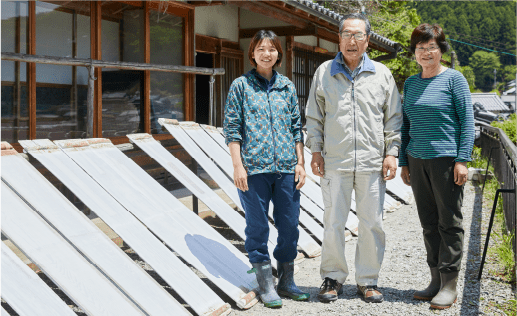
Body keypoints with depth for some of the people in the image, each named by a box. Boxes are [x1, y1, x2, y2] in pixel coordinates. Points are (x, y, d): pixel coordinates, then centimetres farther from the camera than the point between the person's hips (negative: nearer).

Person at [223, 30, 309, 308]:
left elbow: (296, 127, 14)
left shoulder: (287, 86, 12)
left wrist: (300, 163, 8)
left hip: (286, 168, 4)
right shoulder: (241, 85, 2)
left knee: (290, 225, 7)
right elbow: (232, 128, -1)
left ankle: (286, 281, 22)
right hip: (254, 168, -3)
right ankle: (265, 285, 14)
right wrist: (237, 166, -8)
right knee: (257, 227, 3)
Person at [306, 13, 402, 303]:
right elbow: (315, 116, 11)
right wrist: (316, 151, 4)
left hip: (372, 162, 1)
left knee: (372, 224, 5)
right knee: (333, 223, 3)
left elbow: (393, 118, 10)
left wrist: (392, 153, 2)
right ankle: (333, 277, 19)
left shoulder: (382, 74, 8)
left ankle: (368, 280, 19)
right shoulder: (324, 72, 8)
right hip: (335, 162, 0)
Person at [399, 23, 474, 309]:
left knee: (449, 223, 1)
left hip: (446, 159, -5)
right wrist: (403, 162, 13)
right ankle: (436, 281, 19)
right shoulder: (411, 83, 13)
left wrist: (462, 160, -12)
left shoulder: (453, 79, -2)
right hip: (417, 160, 5)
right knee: (429, 223, 9)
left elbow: (467, 121, -5)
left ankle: (449, 285, 8)